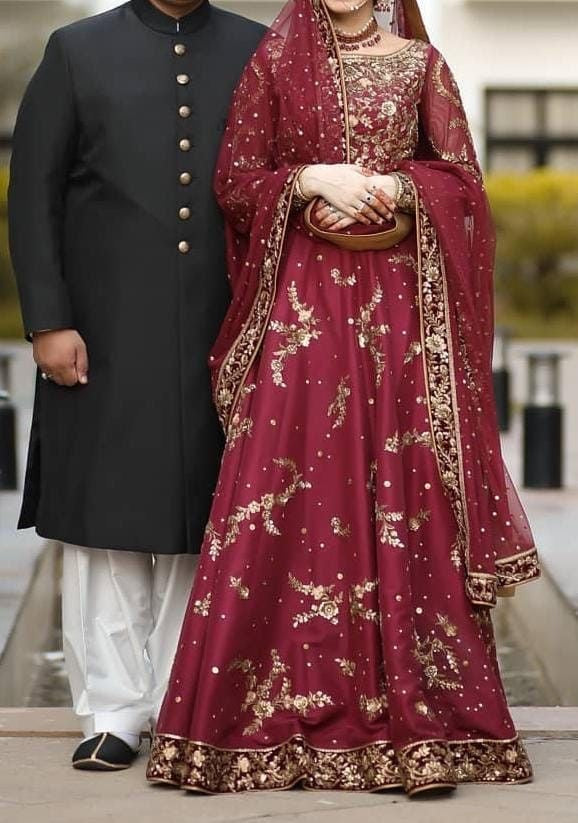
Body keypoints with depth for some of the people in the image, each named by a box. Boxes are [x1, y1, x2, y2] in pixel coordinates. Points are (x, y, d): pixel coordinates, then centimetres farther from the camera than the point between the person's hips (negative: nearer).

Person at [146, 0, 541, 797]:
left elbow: (461, 178, 6)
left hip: (400, 300, 0)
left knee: (405, 489, -4)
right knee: (287, 488, -5)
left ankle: (416, 714, 1)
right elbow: (235, 180, 5)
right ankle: (282, 711, 2)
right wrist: (308, 181, -12)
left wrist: (396, 190, -12)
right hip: (303, 298, 0)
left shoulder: (420, 64, 8)